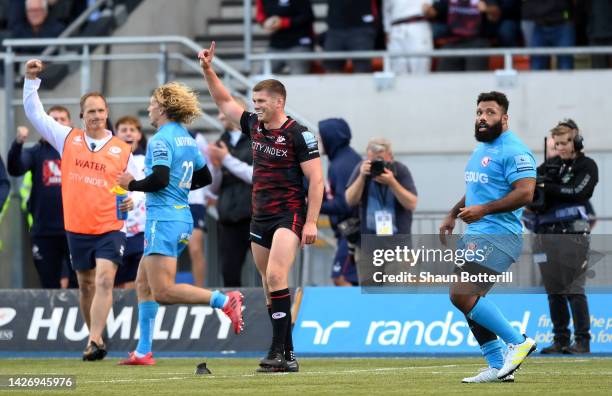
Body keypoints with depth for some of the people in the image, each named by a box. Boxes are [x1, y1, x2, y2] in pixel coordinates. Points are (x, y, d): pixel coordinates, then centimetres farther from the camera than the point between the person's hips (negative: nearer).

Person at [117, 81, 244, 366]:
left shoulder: (161, 140, -13)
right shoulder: (187, 139, 14)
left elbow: (159, 180, -22)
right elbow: (204, 177, 22)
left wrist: (131, 184, -6)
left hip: (164, 218, -10)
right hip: (183, 217, 10)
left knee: (162, 292, -12)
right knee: (143, 283, 14)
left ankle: (224, 301, -20)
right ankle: (143, 352, 13)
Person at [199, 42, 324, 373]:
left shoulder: (298, 134, -10)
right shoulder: (254, 126, 10)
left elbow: (316, 180, -11)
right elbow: (224, 101, 22)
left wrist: (311, 222, -17)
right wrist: (208, 70, 10)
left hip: (289, 215, -8)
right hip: (260, 217, 8)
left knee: (276, 277, -21)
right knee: (270, 285, 6)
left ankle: (278, 351, -24)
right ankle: (287, 355, 10)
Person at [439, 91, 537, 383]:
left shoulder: (513, 151, -12)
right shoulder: (482, 148, 19)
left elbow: (525, 193, -22)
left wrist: (483, 210, -24)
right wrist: (453, 215, 22)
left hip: (498, 236, -10)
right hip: (475, 236, 10)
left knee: (461, 295, -19)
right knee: (470, 300, 7)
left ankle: (518, 342, -10)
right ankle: (497, 367, 11)